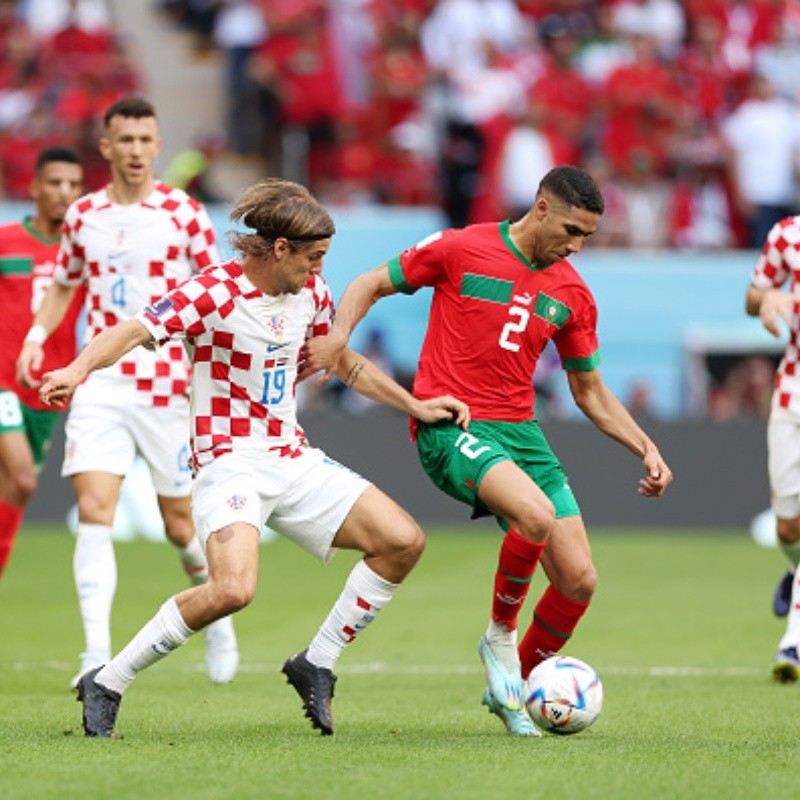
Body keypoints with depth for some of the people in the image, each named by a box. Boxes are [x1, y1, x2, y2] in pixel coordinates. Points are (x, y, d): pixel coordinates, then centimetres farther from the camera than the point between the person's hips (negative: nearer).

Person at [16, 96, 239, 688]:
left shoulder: (184, 213, -3)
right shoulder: (84, 215, 7)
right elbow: (64, 284, 22)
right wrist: (36, 336, 6)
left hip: (168, 387, -2)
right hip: (100, 386, 2)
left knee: (181, 525, 6)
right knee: (94, 511, -15)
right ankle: (98, 653, -18)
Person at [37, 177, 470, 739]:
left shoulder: (311, 292, 7)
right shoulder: (214, 293, -15)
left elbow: (346, 364, 24)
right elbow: (136, 331, -29)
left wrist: (416, 406, 21)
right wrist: (79, 369, -48)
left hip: (294, 459, 8)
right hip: (230, 461, -8)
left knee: (404, 542, -2)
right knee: (234, 589, -30)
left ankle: (316, 666, 12)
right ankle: (106, 685, -13)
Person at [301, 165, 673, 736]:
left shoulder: (573, 295, 10)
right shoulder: (459, 250, -3)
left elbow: (590, 391, 20)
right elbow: (370, 285, 6)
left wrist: (645, 448, 8)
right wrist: (339, 336, -13)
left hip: (521, 430, 6)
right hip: (449, 427, -6)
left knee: (580, 581, -4)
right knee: (536, 516, -33)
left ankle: (512, 689, 20)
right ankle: (500, 636, -7)